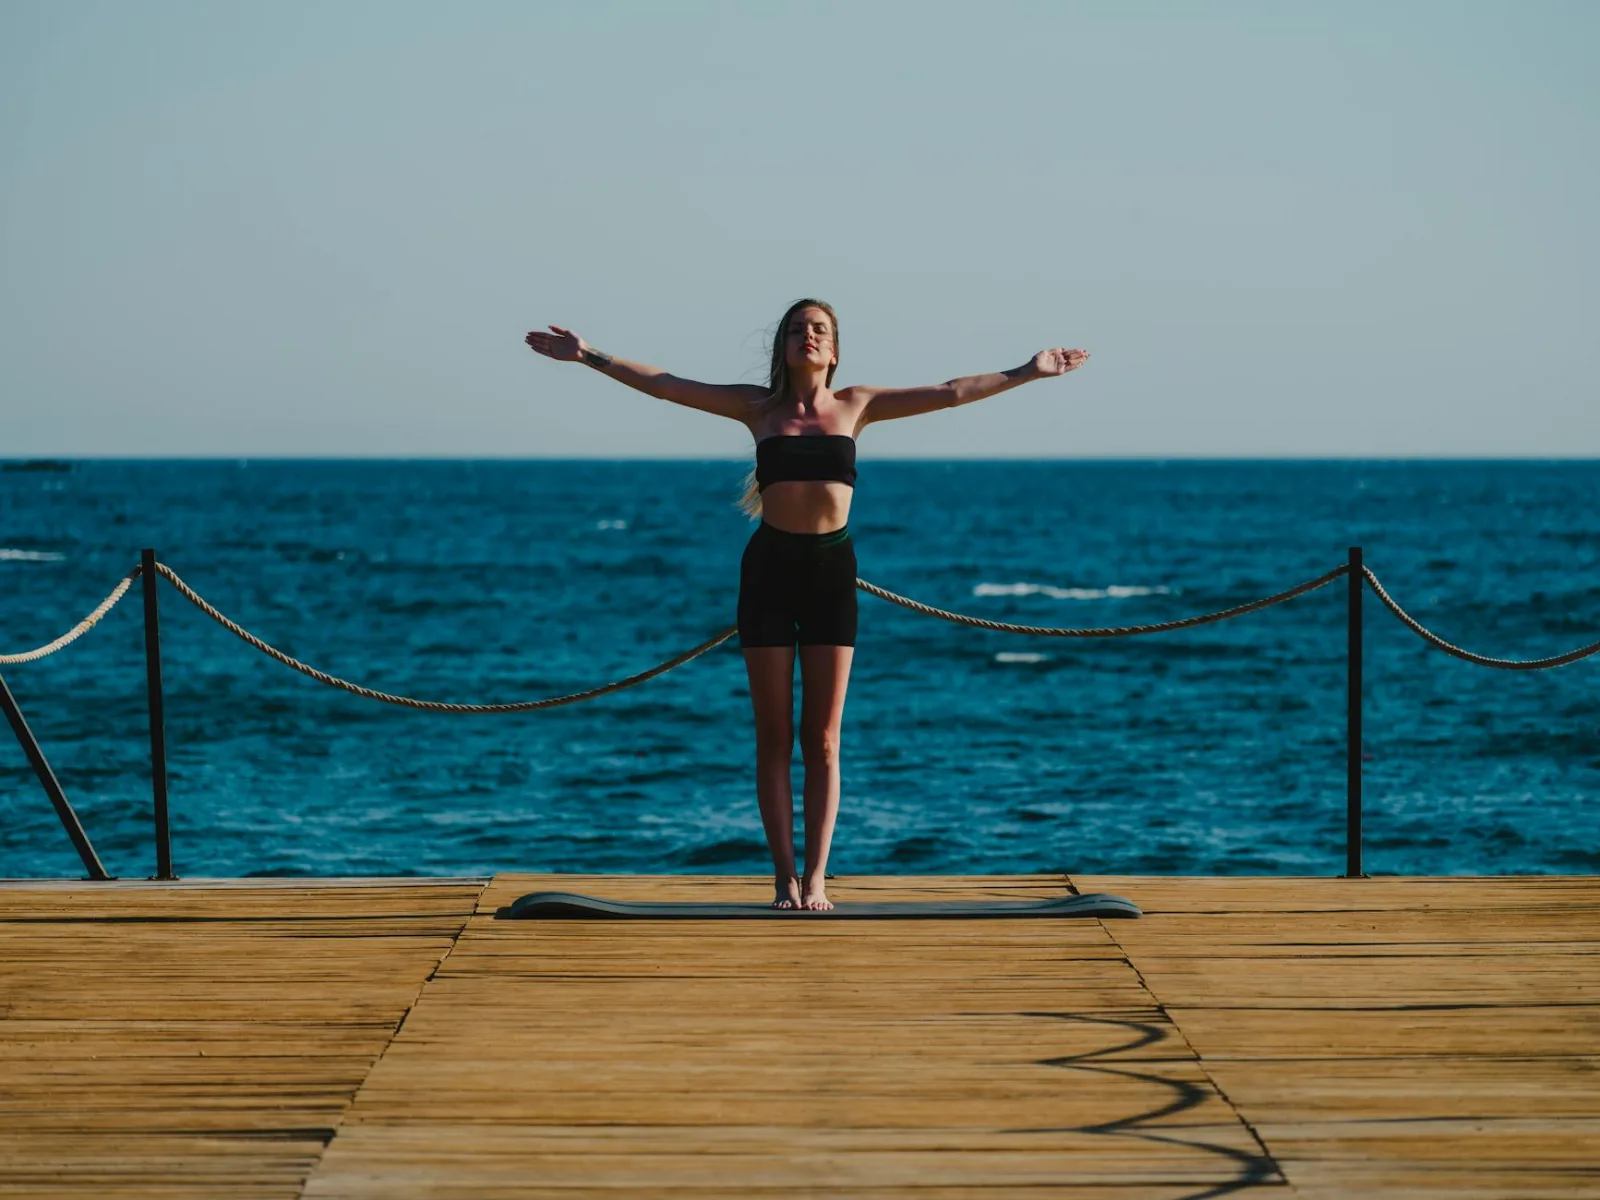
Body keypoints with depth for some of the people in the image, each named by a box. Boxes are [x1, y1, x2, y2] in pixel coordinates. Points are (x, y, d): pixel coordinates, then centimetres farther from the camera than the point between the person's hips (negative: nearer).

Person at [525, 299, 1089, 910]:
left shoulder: (855, 405, 7)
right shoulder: (758, 406, 6)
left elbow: (949, 393, 8)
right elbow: (663, 385, 3)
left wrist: (1027, 372, 6)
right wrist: (589, 356, -2)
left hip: (831, 568, 0)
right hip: (769, 566, 0)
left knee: (822, 740, 1)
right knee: (774, 738, 2)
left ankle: (816, 878, 3)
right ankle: (785, 877, 6)